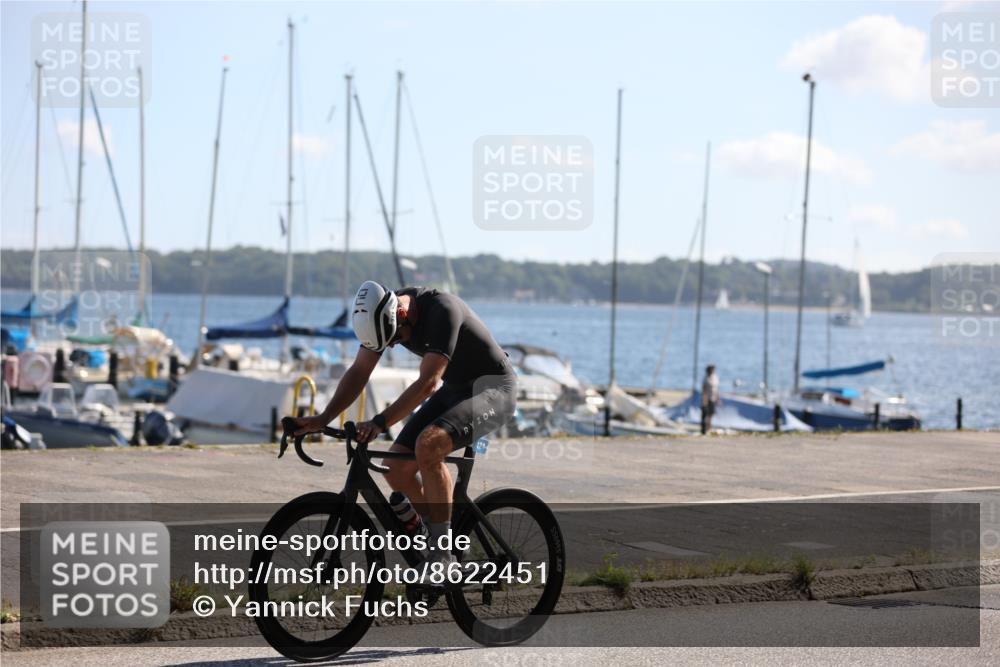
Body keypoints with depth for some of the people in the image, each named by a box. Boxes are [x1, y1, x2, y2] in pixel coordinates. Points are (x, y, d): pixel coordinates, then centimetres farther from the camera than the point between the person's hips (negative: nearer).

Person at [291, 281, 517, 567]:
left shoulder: (442, 311, -30)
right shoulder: (381, 314, -7)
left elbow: (427, 383, -35)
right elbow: (359, 372, -3)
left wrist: (380, 423, -40)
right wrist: (322, 419, -14)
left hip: (492, 387, -8)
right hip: (454, 389, 8)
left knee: (427, 445, -32)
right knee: (397, 468, -6)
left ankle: (443, 556, -23)